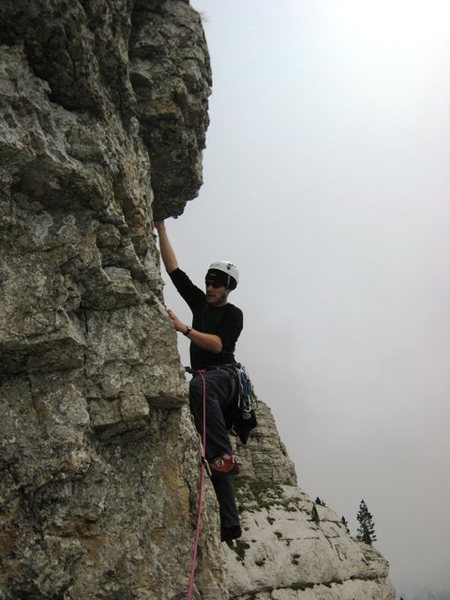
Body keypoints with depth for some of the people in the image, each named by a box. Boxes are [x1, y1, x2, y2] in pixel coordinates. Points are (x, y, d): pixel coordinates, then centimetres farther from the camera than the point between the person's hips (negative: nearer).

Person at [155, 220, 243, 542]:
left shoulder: (233, 314, 2)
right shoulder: (200, 302, 18)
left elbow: (218, 345, -14)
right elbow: (174, 270, 12)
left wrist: (184, 329, -21)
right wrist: (162, 230, 7)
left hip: (224, 375, -6)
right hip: (205, 379, 6)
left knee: (199, 386, -44)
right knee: (213, 460, 0)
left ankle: (225, 455, -42)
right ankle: (230, 525, 1)